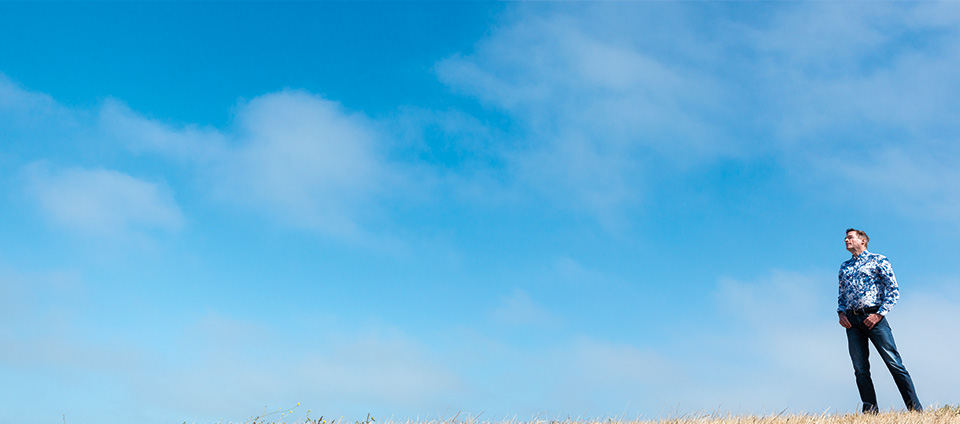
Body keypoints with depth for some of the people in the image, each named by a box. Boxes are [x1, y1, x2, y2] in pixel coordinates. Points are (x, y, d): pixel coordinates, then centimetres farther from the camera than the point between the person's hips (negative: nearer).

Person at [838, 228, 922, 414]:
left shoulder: (878, 260, 5)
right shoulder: (844, 267, 21)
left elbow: (893, 290, -2)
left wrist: (879, 314, -11)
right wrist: (841, 313, 5)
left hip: (873, 317, -5)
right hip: (851, 320, 5)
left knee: (894, 363, -10)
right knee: (860, 369, 0)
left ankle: (916, 410, -8)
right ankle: (870, 411, 2)